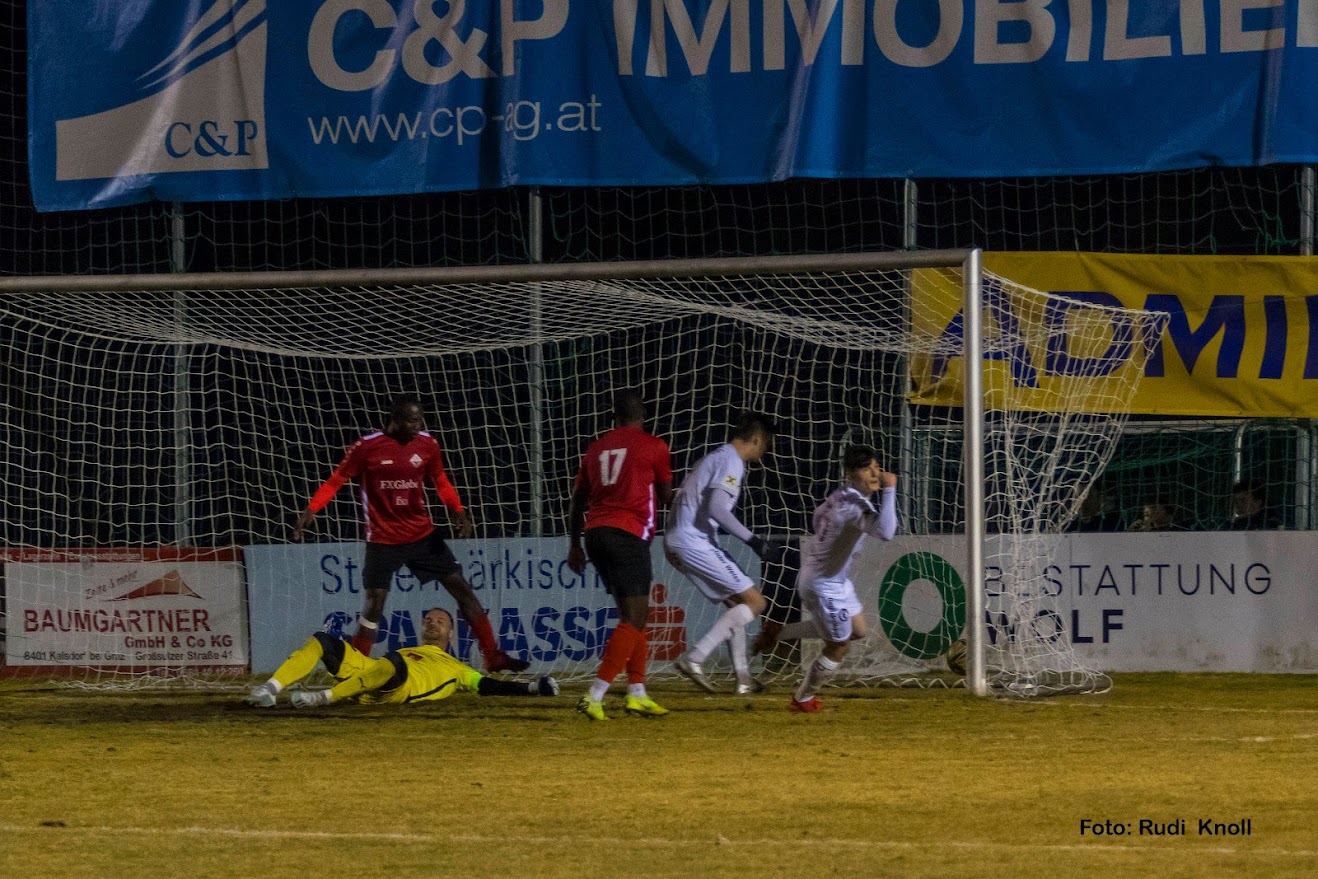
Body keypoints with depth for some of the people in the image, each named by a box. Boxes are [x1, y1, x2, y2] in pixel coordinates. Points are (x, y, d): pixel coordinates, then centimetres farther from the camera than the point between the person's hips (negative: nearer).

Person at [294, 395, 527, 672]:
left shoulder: (427, 444, -2)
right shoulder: (367, 447, -13)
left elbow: (440, 480, 12)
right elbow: (336, 480, -7)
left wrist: (458, 510, -4)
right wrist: (310, 509, -20)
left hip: (423, 534, 4)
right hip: (383, 539, -4)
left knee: (461, 587, 3)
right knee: (374, 603, -8)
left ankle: (493, 656, 11)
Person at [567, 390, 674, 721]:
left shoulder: (597, 447, 15)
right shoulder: (653, 446, 1)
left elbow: (578, 498, 16)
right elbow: (666, 496, 12)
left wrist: (574, 545, 23)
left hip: (595, 532, 7)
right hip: (629, 534, -7)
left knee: (634, 615, 18)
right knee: (634, 619, -8)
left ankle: (637, 694, 18)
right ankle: (594, 696, -21)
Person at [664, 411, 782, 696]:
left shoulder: (714, 457, 23)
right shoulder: (731, 461, -8)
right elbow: (716, 508, -21)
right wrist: (754, 541, -22)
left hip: (676, 542, 10)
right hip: (694, 542, -10)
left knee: (735, 602, 20)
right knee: (754, 602, -8)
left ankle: (743, 677, 18)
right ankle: (694, 658, -18)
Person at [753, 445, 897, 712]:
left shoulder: (841, 496, 2)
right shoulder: (856, 505, -29)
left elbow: (819, 515, 23)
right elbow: (885, 532, -47)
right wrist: (889, 490, -41)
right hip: (824, 585, -10)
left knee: (857, 630, 25)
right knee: (839, 646, 7)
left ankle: (779, 632, 28)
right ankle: (803, 699, 28)